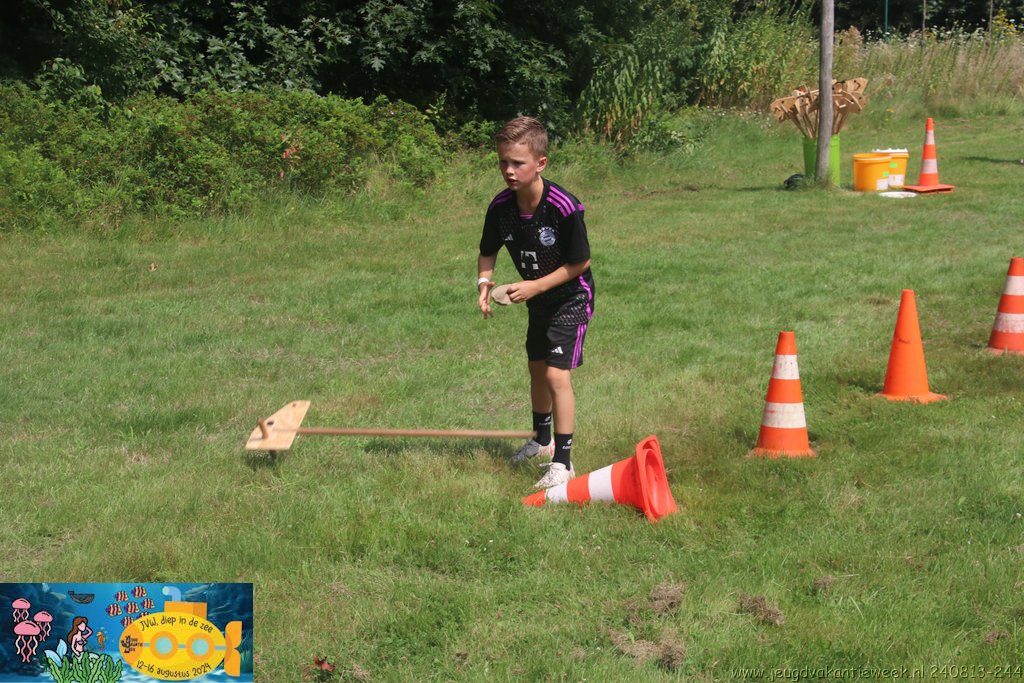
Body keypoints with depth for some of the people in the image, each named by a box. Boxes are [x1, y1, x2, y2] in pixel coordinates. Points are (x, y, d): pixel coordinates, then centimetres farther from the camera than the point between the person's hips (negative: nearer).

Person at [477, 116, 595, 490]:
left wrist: (536, 286, -26)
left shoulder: (565, 207, -32)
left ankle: (562, 462, -9)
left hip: (571, 297, -7)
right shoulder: (500, 206, -15)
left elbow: (580, 262, -21)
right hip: (537, 298, 7)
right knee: (536, 368, 21)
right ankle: (543, 440, 44)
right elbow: (488, 252, 2)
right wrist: (484, 282, -17)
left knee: (557, 374, -16)